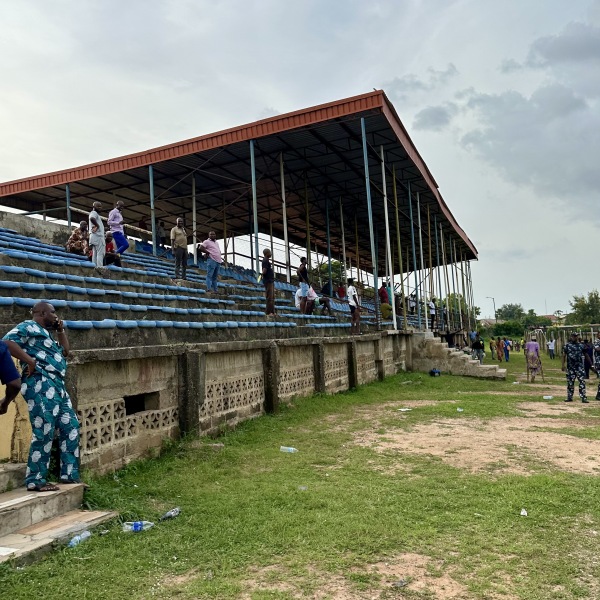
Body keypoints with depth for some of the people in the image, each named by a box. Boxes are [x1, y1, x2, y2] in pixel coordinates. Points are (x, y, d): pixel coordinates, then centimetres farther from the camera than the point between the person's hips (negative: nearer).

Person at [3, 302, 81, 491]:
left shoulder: (45, 333, 29)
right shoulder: (29, 327, 0)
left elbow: (65, 353, 32)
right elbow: (7, 341, -15)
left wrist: (61, 331, 25)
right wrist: (29, 360, -17)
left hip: (56, 386, 10)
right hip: (41, 385, -10)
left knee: (70, 427, 10)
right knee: (44, 432, -11)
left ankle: (69, 475, 16)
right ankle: (35, 480, -4)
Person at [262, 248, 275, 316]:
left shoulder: (267, 260, 18)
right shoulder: (265, 261, -14)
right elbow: (264, 271, -23)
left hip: (271, 281, 10)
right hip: (268, 281, -10)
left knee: (272, 297, 12)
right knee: (269, 297, -9)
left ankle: (272, 312, 17)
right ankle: (268, 312, -7)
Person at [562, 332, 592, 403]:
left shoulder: (581, 345, 6)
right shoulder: (567, 345, 3)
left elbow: (586, 355, 11)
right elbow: (564, 355, 2)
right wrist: (563, 365, -5)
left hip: (580, 366, 0)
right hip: (570, 367, 0)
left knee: (582, 382, -7)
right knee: (570, 383, 7)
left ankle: (583, 398, -7)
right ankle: (569, 397, 17)